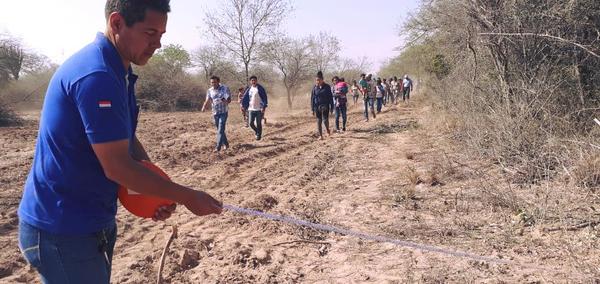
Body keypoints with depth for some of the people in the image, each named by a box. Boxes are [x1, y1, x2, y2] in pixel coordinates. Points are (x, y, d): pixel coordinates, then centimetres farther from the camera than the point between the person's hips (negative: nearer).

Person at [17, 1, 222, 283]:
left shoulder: (116, 72, 7)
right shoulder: (96, 75, -25)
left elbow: (126, 140, 9)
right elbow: (117, 166, -26)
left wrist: (161, 193, -5)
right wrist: (187, 197, -18)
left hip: (92, 221, 9)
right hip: (62, 231, -9)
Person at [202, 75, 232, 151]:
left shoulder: (225, 88, -9)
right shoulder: (209, 91, 2)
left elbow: (229, 99, -14)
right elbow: (207, 100, -4)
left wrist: (226, 101, -39)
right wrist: (204, 107, -26)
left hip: (223, 112, -5)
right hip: (215, 113, 5)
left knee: (220, 130, -12)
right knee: (219, 129, 14)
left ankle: (218, 147, -12)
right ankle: (225, 144, 30)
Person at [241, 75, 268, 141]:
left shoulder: (260, 88, -6)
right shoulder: (249, 89, 7)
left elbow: (264, 98, -8)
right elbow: (245, 98, 11)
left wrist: (264, 107, -16)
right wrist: (243, 105, -1)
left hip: (259, 109, -4)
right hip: (251, 109, 4)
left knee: (258, 123, 1)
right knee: (251, 123, 3)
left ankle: (259, 134, 21)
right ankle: (256, 131, 31)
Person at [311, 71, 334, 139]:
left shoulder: (327, 87, -2)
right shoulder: (315, 87, 2)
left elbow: (330, 97, 1)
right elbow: (312, 98, 5)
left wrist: (331, 108, -2)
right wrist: (313, 109, 2)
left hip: (325, 106, -2)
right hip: (317, 107, 2)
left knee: (325, 120, -11)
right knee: (319, 121, 4)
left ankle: (328, 130, 19)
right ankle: (320, 135, 13)